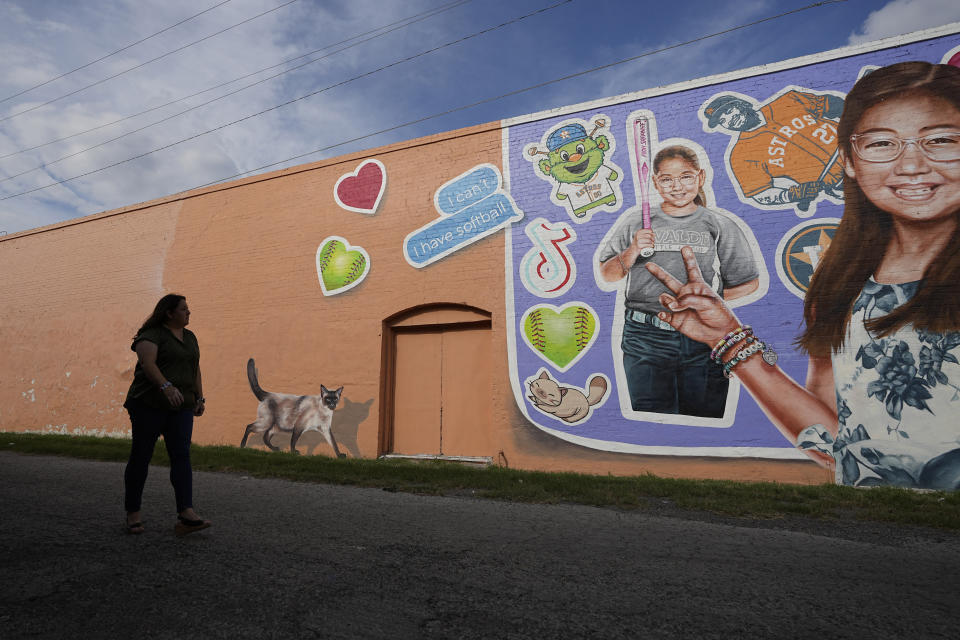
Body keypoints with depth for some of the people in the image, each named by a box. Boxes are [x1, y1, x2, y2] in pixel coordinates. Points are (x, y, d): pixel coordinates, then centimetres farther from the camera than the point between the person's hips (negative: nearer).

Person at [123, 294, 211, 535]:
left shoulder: (190, 337, 14)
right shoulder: (151, 335, -7)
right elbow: (147, 363, -23)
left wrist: (200, 398, 10)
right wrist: (166, 386, -37)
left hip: (180, 407, 5)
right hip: (148, 404, -5)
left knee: (181, 456, -6)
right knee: (140, 457, 4)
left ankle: (186, 516, -12)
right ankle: (132, 514, 20)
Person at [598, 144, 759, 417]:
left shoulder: (720, 226, 9)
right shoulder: (636, 221, 9)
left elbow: (749, 283, 10)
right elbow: (607, 275, 9)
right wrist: (632, 252, -8)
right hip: (647, 339, 0)